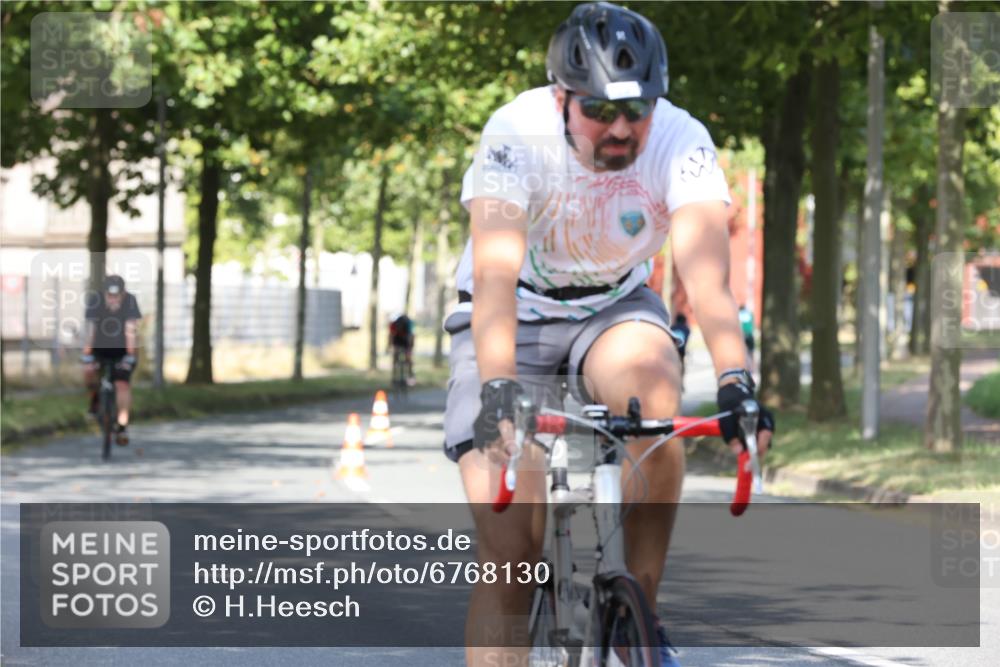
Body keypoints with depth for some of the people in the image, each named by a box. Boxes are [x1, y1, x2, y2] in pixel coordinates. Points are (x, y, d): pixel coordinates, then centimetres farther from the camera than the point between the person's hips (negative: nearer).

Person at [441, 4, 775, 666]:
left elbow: (707, 272, -35)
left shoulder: (681, 141, -23)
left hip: (613, 306, 1)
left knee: (654, 389, -34)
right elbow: (495, 272, -39)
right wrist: (497, 389, -54)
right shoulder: (517, 134, -28)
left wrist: (736, 379, -52)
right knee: (510, 546, -15)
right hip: (516, 316, -1)